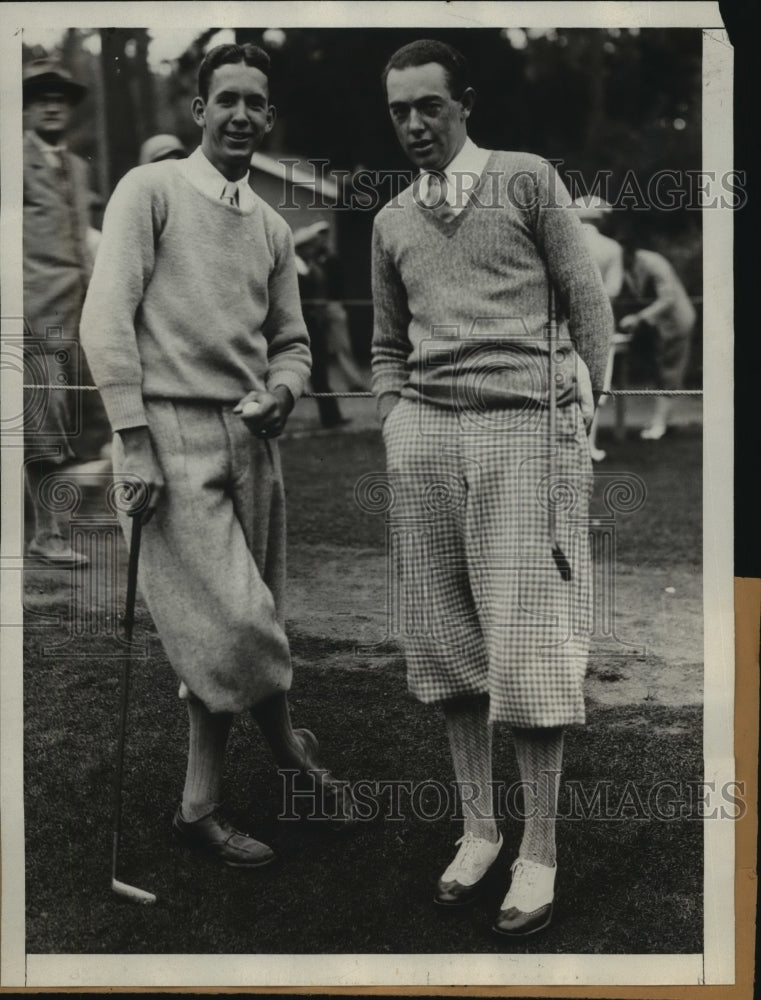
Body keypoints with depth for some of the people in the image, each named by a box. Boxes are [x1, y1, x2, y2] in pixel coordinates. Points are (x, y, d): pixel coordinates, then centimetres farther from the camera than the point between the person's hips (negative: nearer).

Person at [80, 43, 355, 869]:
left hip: (251, 440, 6)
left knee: (230, 630, 7)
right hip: (174, 434, -6)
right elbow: (106, 322, -9)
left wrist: (282, 392, -2)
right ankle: (291, 749, 16)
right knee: (232, 622, -11)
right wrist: (135, 448, -15)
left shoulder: (273, 228, 16)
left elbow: (291, 341, 23)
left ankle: (200, 807, 18)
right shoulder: (151, 190, -2)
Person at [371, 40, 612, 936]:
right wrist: (395, 425, 9)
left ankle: (538, 854, 3)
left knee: (527, 645, -6)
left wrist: (583, 404, -2)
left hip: (522, 427, -4)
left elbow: (587, 303, 4)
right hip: (426, 434, 4)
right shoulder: (391, 221, 17)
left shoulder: (528, 180, 6)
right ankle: (478, 829, 17)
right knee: (445, 642, 4)